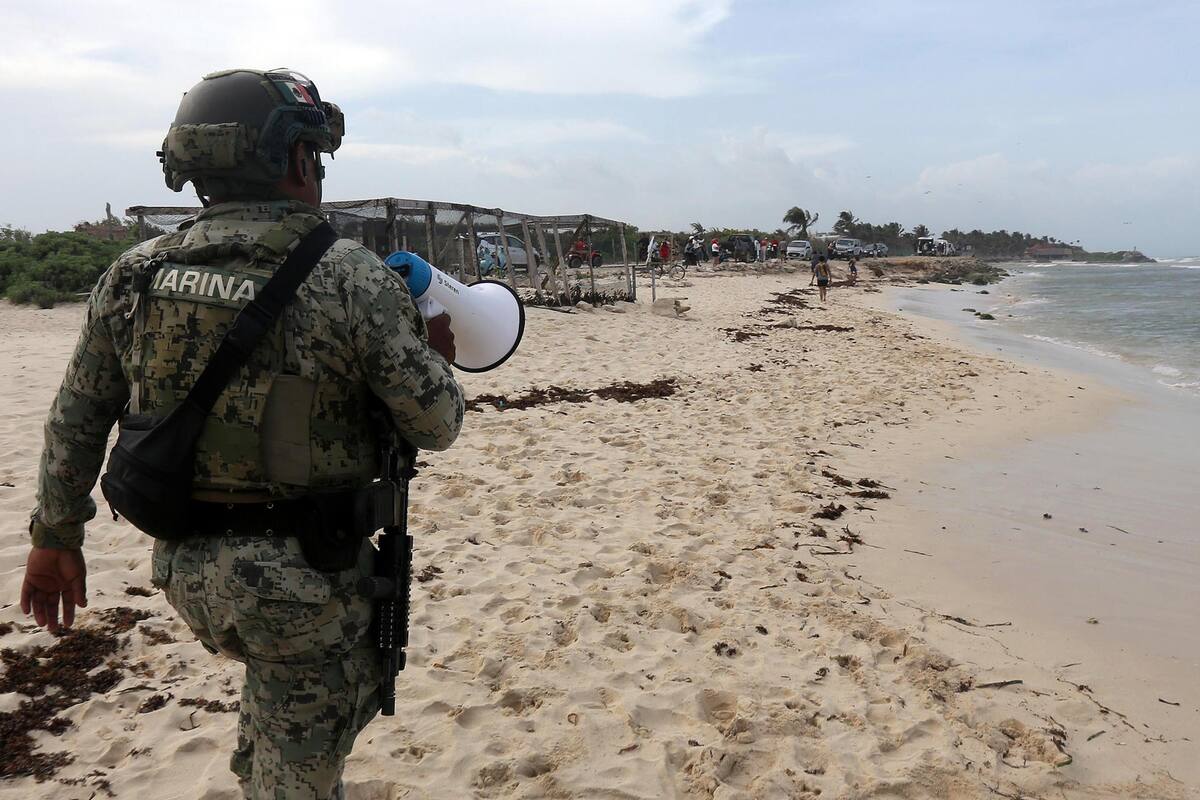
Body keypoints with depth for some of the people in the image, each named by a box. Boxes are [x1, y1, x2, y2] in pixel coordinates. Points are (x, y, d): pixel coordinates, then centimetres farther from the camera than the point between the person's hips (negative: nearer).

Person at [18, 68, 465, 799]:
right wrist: (436, 356, 10)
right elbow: (435, 425, -11)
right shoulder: (351, 280, -17)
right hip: (299, 582, -5)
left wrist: (56, 536, 20)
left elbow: (76, 417, 8)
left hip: (186, 571, 6)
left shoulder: (136, 275, -1)